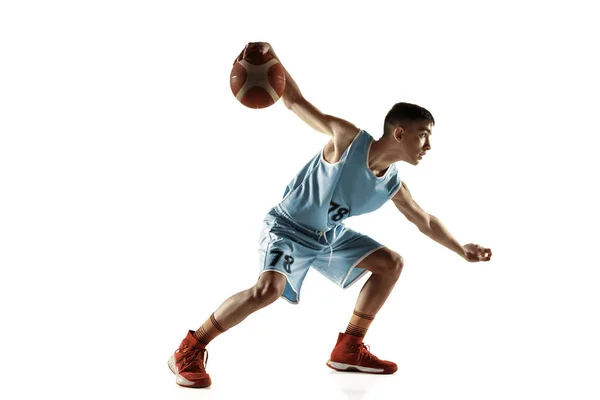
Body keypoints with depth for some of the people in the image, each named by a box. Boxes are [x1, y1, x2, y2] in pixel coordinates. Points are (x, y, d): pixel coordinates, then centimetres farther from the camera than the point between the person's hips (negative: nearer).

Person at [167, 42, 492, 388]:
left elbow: (425, 221, 14)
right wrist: (270, 55, -34)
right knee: (269, 288, -32)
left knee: (391, 263, 7)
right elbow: (297, 103, -21)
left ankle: (349, 350, 13)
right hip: (289, 227, -8)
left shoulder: (393, 185, -5)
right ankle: (189, 351, -16)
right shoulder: (348, 139, -25)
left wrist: (460, 249, 16)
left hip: (331, 234, 8)